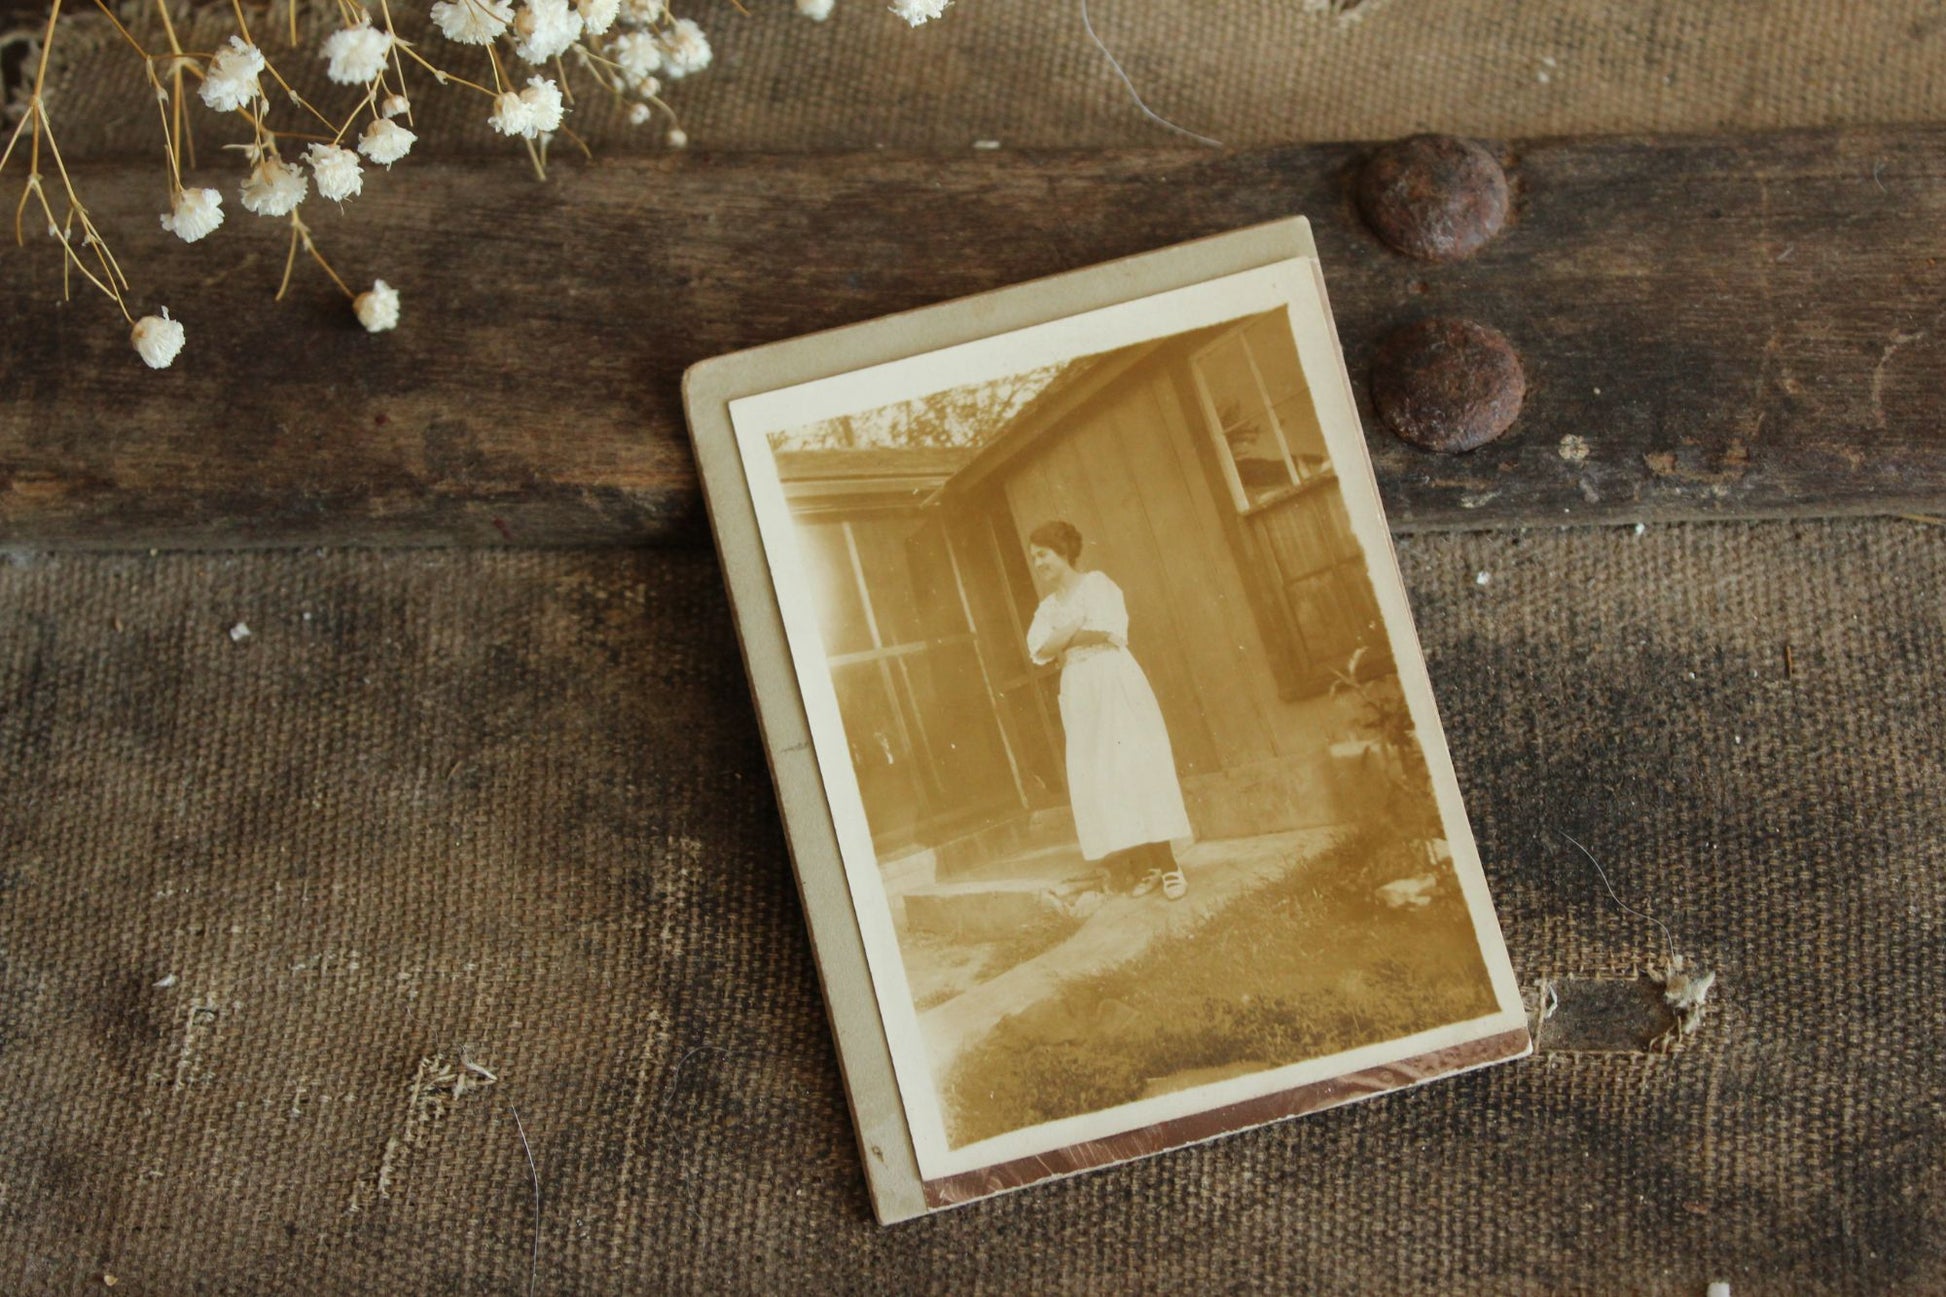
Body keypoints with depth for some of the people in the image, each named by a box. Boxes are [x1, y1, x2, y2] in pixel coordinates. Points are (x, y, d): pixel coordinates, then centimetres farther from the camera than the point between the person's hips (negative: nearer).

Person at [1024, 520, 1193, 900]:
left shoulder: (1096, 584, 0)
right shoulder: (1048, 607, 16)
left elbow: (1105, 628, -14)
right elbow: (1038, 649, -1)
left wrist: (1065, 639, -4)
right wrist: (1080, 631, -12)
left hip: (1114, 680, -6)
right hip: (1078, 691, 6)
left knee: (1136, 767, -8)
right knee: (1099, 780, -1)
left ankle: (1166, 863, -7)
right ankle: (1145, 866, 2)